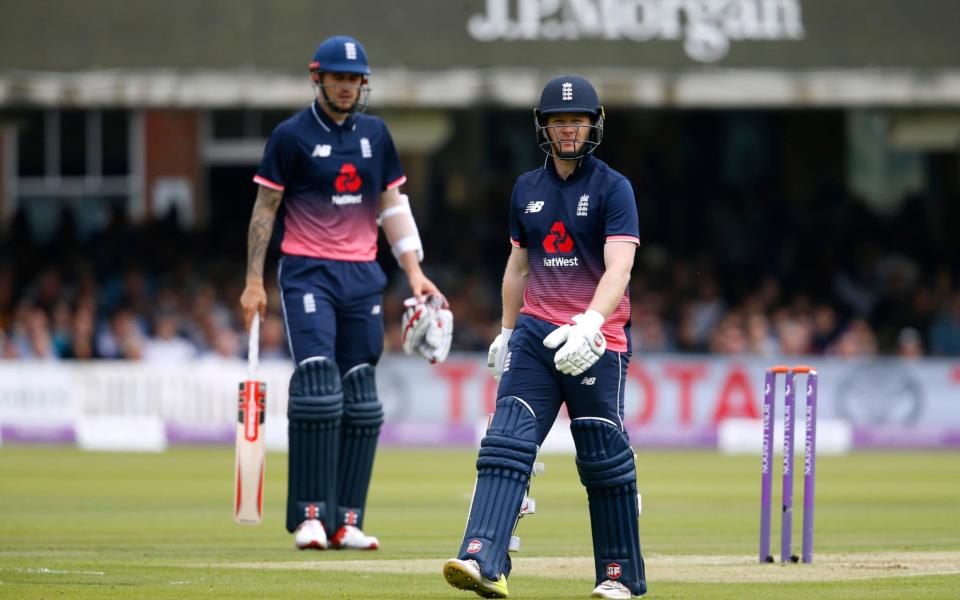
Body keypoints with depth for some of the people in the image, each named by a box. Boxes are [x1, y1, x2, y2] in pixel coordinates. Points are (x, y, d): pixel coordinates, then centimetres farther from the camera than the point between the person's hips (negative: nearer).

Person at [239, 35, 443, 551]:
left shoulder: (375, 135, 11)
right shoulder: (291, 136, -3)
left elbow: (392, 205, 13)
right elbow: (265, 209, -2)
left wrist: (414, 271, 3)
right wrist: (254, 282, -8)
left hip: (363, 276, 5)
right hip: (308, 274, -5)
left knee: (361, 398, 2)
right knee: (317, 383, -17)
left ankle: (345, 521, 6)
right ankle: (309, 515, -14)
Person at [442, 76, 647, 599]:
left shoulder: (613, 189, -5)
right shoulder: (527, 189, 13)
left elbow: (619, 267, -16)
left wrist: (589, 324, -31)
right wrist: (507, 331, 22)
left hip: (597, 338, -4)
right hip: (535, 334, 4)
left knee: (603, 458, 0)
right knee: (507, 442, -13)